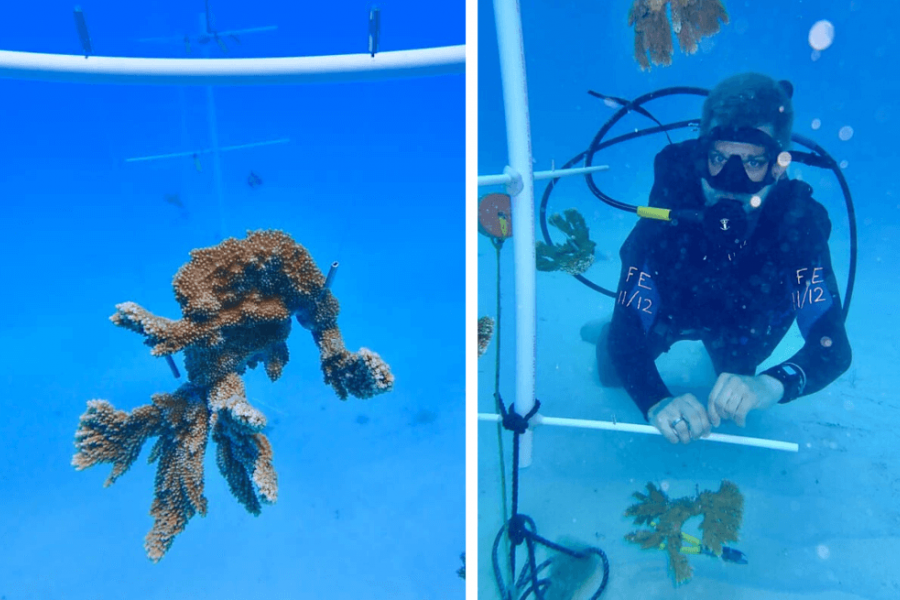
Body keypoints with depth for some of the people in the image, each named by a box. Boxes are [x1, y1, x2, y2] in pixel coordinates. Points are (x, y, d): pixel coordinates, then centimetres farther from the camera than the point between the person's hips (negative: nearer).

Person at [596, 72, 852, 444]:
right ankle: (609, 336, 28)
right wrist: (657, 401, -57)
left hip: (746, 317, 1)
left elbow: (833, 345, -41)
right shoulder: (668, 210, -38)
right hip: (670, 303, -1)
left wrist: (773, 384, -62)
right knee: (613, 373, -7)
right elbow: (627, 329, -39)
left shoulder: (799, 221, -36)